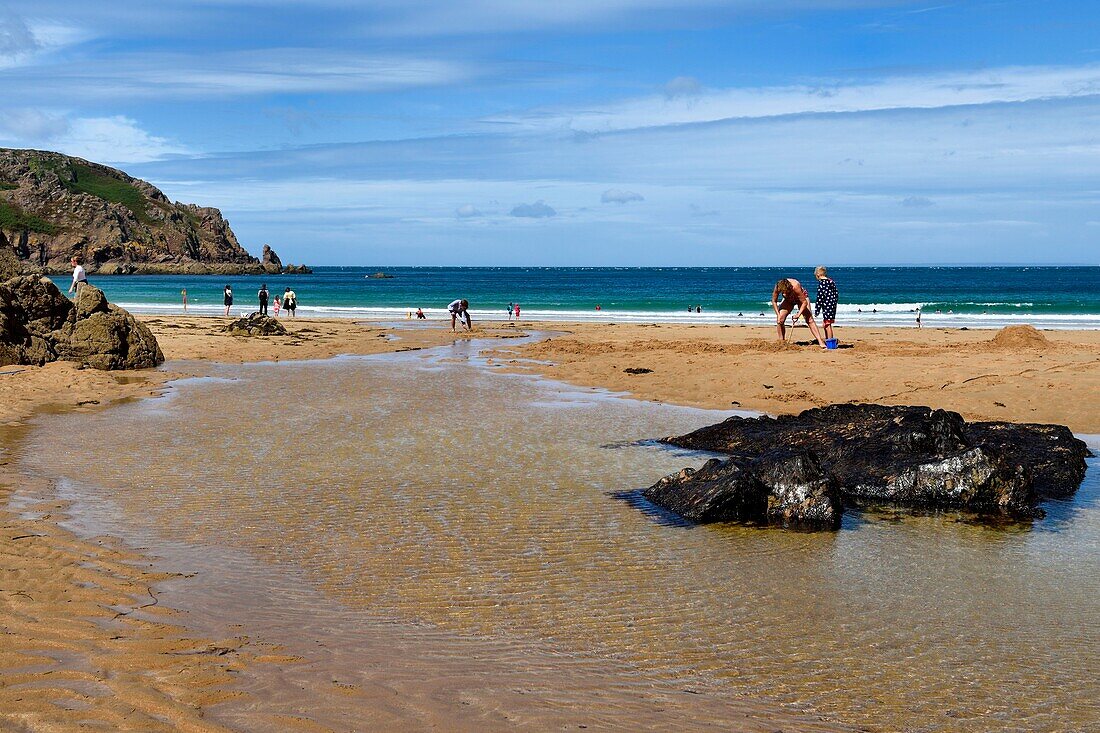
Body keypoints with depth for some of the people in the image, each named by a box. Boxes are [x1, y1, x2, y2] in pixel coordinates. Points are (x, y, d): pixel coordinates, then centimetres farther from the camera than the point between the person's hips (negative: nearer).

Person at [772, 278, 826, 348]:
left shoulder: (795, 287, -41)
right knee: (780, 320, -10)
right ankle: (782, 342, 5)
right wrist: (778, 315, -21)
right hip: (789, 300, 4)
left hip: (802, 298, -4)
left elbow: (804, 302, -31)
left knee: (809, 319, -14)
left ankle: (821, 342, -16)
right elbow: (774, 301, -13)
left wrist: (798, 314, -40)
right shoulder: (777, 287, -31)